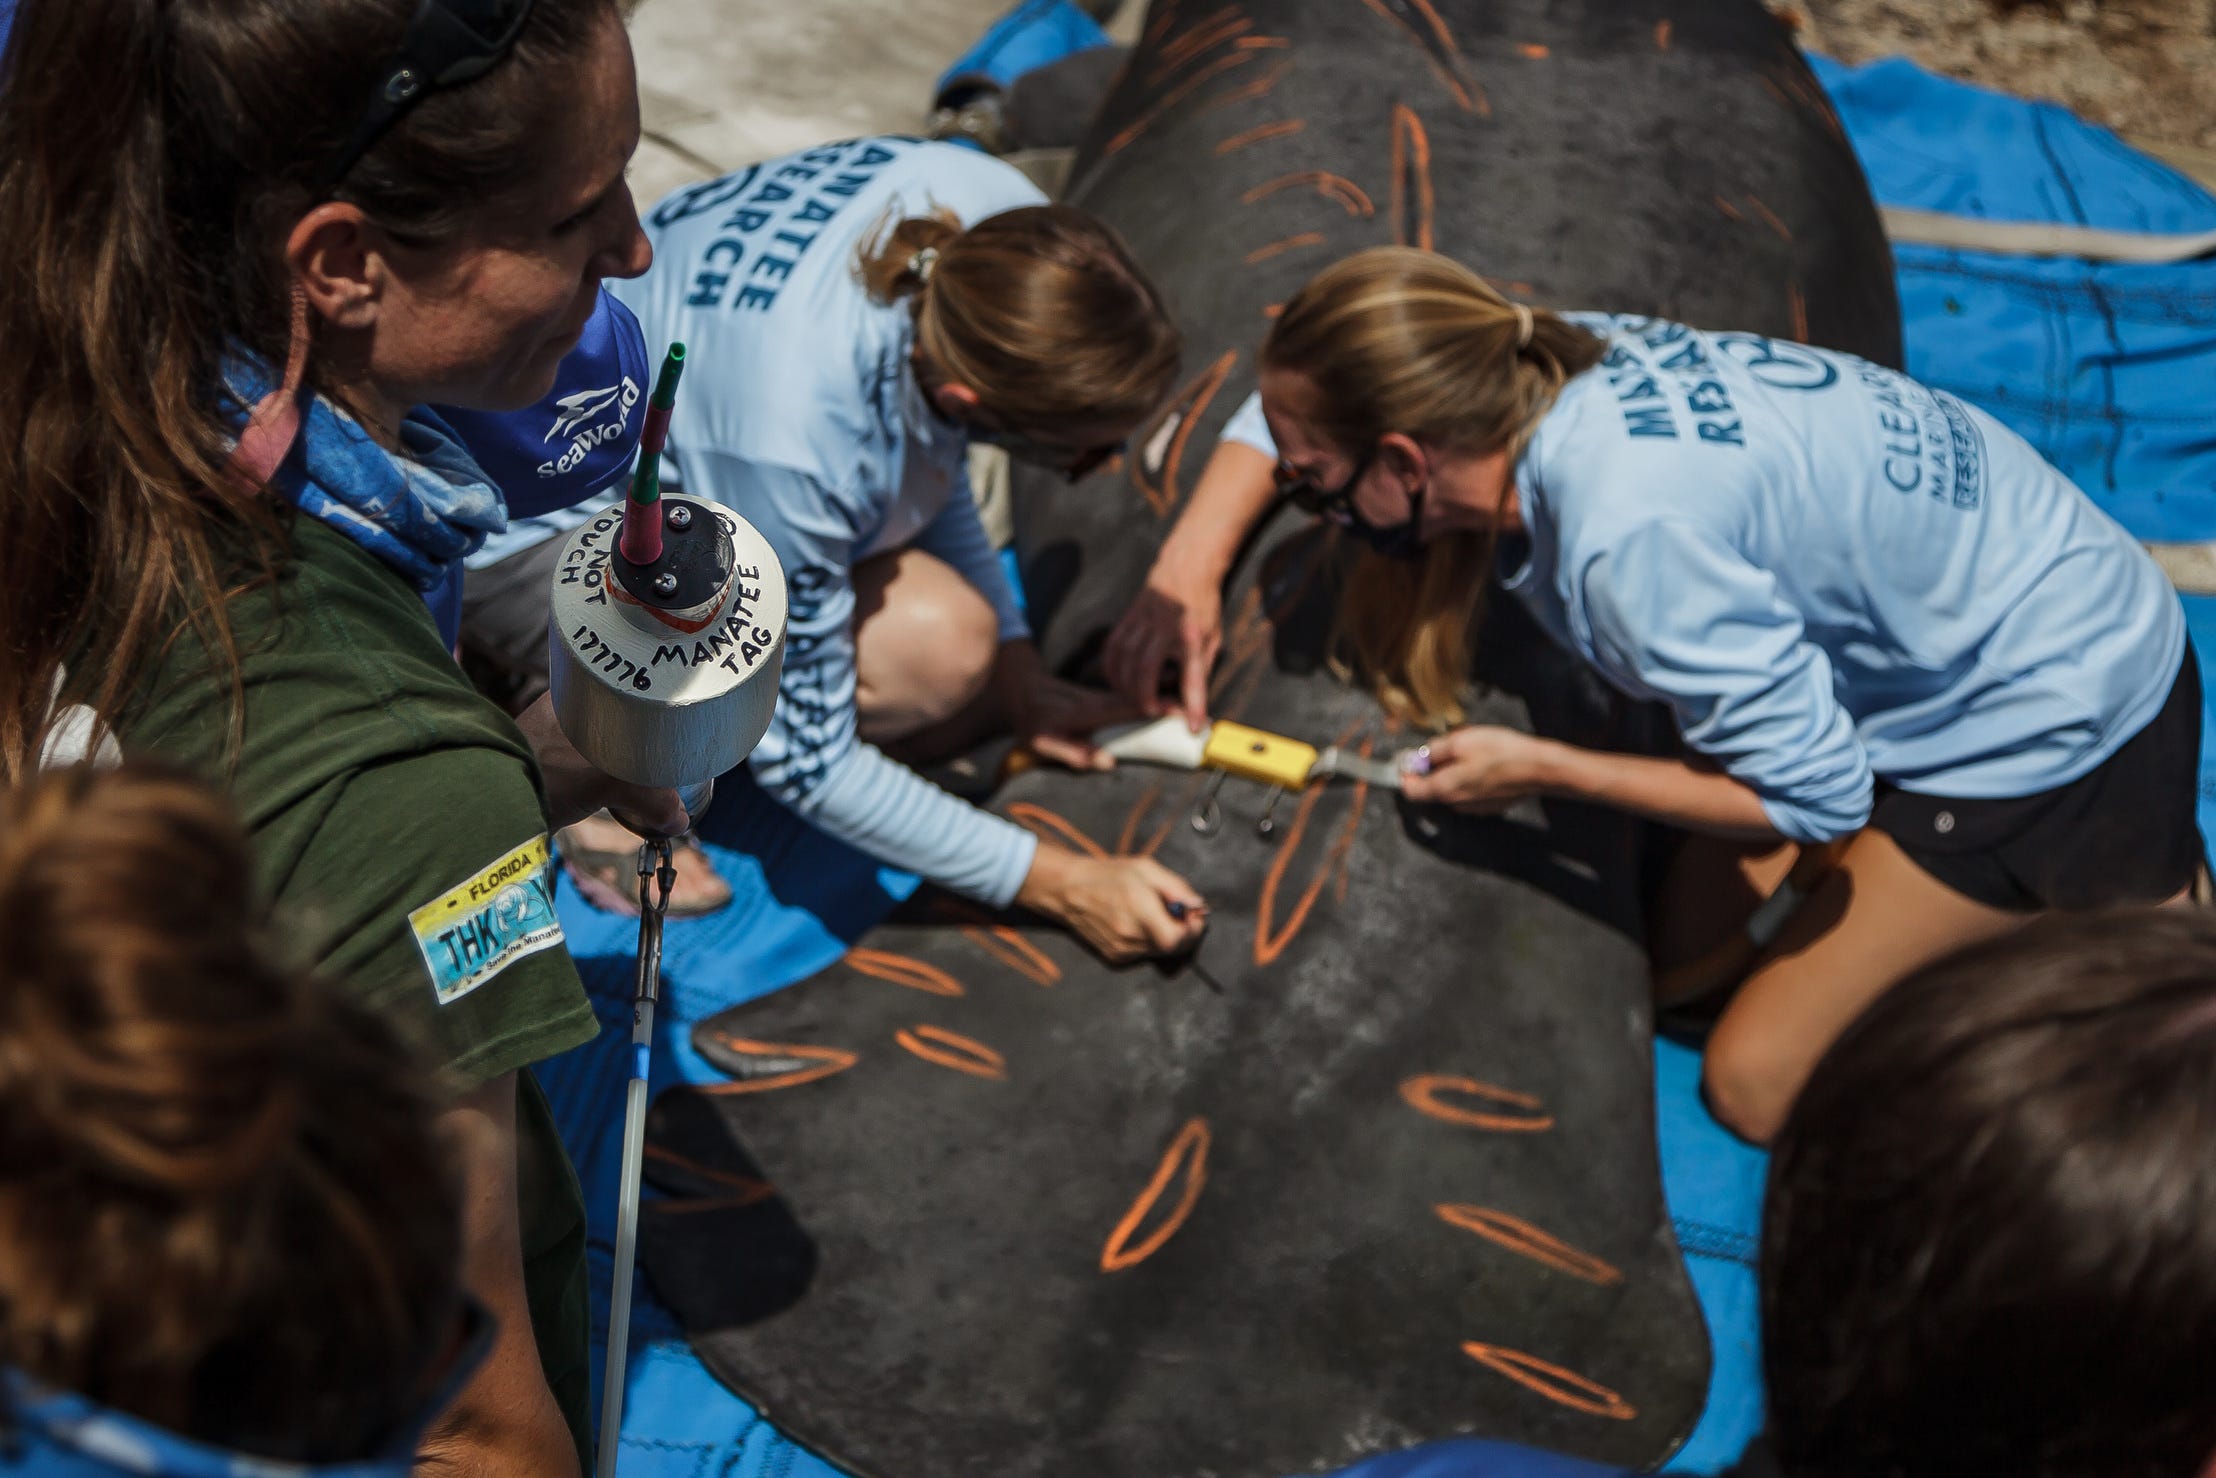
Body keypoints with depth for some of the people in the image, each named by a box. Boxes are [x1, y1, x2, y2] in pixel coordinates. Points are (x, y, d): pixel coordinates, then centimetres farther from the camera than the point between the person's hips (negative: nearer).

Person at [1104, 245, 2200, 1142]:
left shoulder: (1633, 535, -36)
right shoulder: (1535, 361, -12)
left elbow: (1810, 791, -25)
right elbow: (1300, 396, 8)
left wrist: (1540, 771, -18)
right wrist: (1188, 569, -4)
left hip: (2048, 717, -8)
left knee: (1757, 1088, -2)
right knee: (1672, 964, 10)